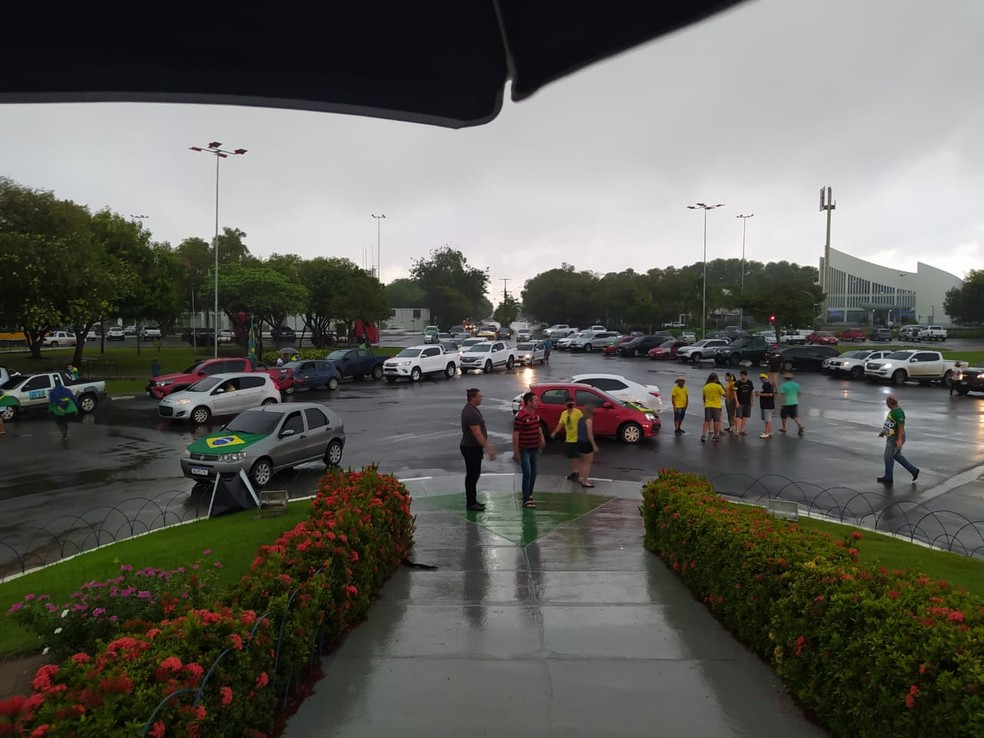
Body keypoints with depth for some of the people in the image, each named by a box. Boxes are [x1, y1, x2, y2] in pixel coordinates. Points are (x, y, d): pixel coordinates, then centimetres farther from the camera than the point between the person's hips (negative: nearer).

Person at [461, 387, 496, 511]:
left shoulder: (470, 409, 10)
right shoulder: (471, 413, -23)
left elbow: (479, 431, 18)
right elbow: (477, 434, -26)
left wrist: (487, 446, 22)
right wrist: (488, 449, -25)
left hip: (473, 447, 10)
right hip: (471, 448, -10)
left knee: (474, 474, 17)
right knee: (472, 475, -2)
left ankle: (472, 500, 26)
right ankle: (471, 503, 7)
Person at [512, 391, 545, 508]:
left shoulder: (535, 414, 6)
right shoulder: (520, 416, -19)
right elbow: (515, 434, -18)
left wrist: (541, 437, 7)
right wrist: (516, 452, -18)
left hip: (535, 449, 8)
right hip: (524, 450, -8)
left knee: (533, 473, 14)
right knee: (527, 474, -7)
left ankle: (529, 495, 29)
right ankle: (526, 500, 0)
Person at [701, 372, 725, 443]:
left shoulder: (705, 387, 2)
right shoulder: (718, 386, -10)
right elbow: (724, 395, -4)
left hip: (707, 406, 3)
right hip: (716, 406, -3)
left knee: (706, 421, 6)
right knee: (716, 421, 8)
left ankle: (703, 435, -7)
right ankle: (715, 436, 13)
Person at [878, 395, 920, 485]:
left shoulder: (898, 412, -24)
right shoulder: (894, 410, 7)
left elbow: (901, 426, -27)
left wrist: (899, 439, -29)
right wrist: (883, 432, 23)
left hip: (896, 439, -10)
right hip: (892, 437, 10)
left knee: (888, 457, 2)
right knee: (897, 456, 19)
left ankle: (888, 478, 16)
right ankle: (914, 471, 26)